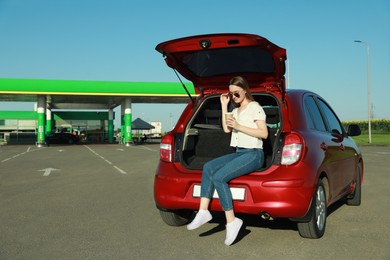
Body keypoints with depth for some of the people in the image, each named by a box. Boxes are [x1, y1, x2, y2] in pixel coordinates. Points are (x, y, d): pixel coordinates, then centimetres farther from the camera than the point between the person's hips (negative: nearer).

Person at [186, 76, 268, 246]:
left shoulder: (254, 107, -2)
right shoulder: (236, 110, 21)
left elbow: (264, 133, -11)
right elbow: (226, 129, 10)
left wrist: (239, 126, -16)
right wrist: (224, 105, 9)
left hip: (253, 154, -8)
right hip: (238, 153, 8)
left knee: (219, 177, -26)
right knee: (208, 167, -15)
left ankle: (231, 222, -19)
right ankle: (203, 211, -20)